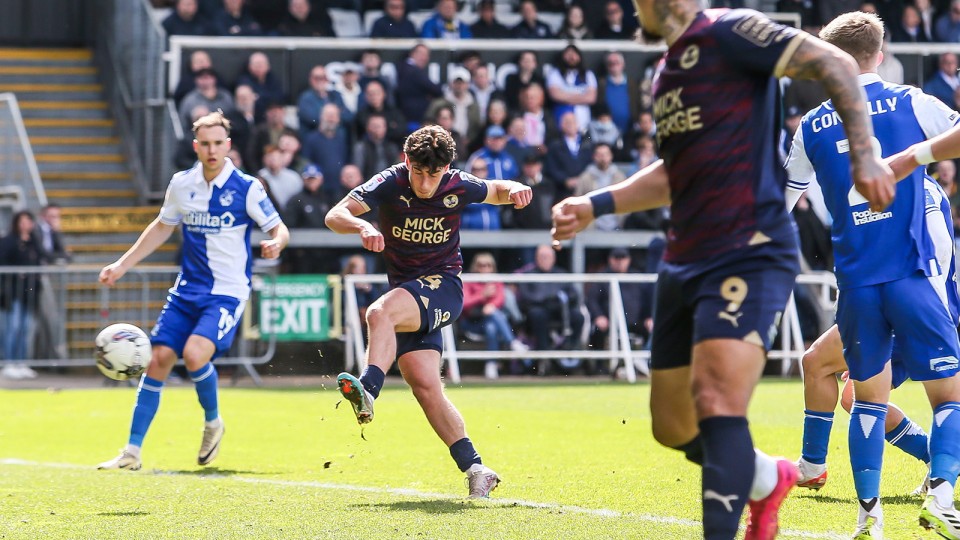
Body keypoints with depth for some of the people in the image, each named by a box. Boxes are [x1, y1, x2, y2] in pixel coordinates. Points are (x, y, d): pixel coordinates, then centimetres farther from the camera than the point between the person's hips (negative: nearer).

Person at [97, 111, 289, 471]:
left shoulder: (246, 188, -9)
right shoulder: (181, 184, 4)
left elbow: (279, 229, -5)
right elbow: (162, 227, 20)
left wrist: (275, 243, -30)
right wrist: (121, 266, 17)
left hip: (228, 292, -5)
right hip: (187, 289, 5)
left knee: (194, 353, -25)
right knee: (158, 358, -4)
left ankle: (213, 422, 4)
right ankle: (132, 452, 4)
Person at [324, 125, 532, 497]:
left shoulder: (459, 187, -5)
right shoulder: (391, 184, -8)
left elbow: (496, 191, 17)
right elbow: (335, 215, -16)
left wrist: (514, 190, -7)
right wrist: (362, 227, -38)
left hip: (443, 287, -3)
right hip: (405, 292, 3)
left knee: (380, 313, -33)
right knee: (425, 386, -10)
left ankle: (368, 390, -46)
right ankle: (475, 469, -8)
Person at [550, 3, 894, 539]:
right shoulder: (667, 72, 19)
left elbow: (835, 64, -14)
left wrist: (864, 154, -21)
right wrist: (595, 205, 26)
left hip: (750, 253, -9)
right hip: (685, 262, 9)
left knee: (718, 401, -24)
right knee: (673, 427, 13)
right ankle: (768, 478, 39)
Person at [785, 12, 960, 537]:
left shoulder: (812, 127, 8)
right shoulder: (910, 104, -2)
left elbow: (777, 203, 18)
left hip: (856, 282, 3)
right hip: (913, 276, -3)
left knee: (869, 395, 14)